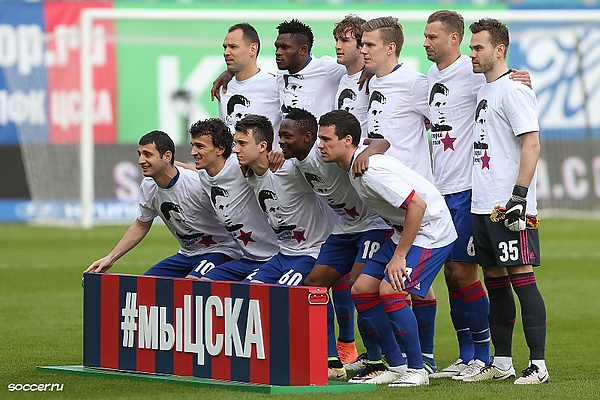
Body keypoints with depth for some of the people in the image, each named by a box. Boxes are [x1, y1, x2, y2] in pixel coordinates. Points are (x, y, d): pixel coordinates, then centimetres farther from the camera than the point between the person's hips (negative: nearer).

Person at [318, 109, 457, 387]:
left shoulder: (370, 170, -25)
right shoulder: (353, 168, 4)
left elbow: (417, 205, -29)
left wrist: (399, 257, -25)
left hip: (430, 232, -10)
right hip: (403, 231, 10)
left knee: (390, 290, -23)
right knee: (362, 290, 3)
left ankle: (417, 370, -10)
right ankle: (396, 368, 9)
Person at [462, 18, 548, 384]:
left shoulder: (514, 91, -10)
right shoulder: (484, 92, 18)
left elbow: (531, 144, -16)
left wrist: (519, 195, -22)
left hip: (509, 206, -9)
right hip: (483, 205, 9)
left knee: (521, 278, -10)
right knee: (495, 281, 11)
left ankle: (538, 365, -9)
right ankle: (502, 363, 17)